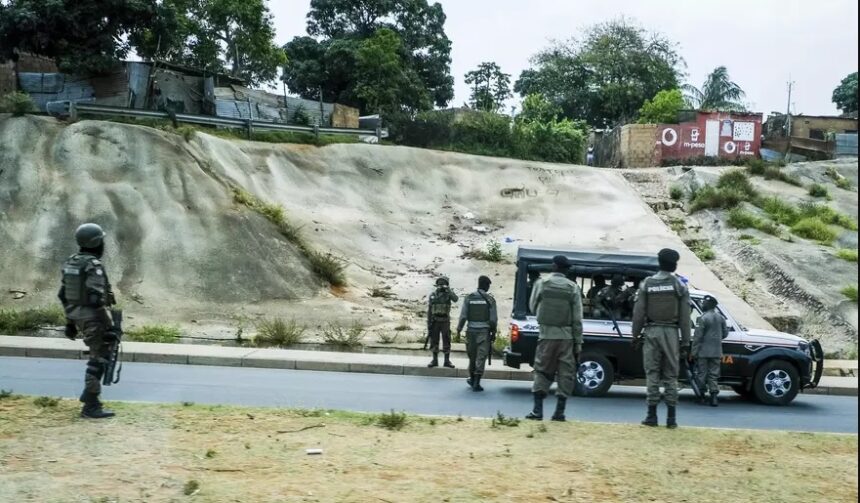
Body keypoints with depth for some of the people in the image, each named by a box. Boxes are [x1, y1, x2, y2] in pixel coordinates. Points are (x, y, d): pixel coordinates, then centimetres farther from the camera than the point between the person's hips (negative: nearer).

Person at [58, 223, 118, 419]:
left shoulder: (70, 263, 8)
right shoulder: (94, 266, -19)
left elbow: (64, 295, 13)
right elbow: (96, 299, -25)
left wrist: (70, 321, 21)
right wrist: (108, 326, -21)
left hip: (78, 316, 9)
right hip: (93, 318, -9)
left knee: (102, 350, 24)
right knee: (98, 359, -2)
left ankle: (89, 393, 23)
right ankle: (91, 406, 0)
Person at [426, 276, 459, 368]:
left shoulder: (448, 294, 0)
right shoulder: (432, 295, 6)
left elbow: (456, 299, -23)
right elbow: (429, 310, 7)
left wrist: (448, 290, -30)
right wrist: (429, 323, 3)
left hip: (445, 322, -2)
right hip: (435, 322, 2)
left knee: (446, 342, -1)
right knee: (434, 342, 3)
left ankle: (447, 361, 7)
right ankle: (435, 360, 11)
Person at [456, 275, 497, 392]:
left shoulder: (469, 298, 2)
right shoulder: (490, 299, -3)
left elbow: (463, 316, -1)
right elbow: (493, 319, -3)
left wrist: (459, 330, 6)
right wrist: (493, 333, 7)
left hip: (471, 330, 3)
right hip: (484, 331, -2)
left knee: (472, 356, 16)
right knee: (481, 357, -2)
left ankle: (472, 379, 29)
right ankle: (476, 383, -6)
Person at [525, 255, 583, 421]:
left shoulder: (541, 284, -2)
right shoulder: (573, 288, -2)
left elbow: (533, 306, 8)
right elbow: (577, 319, -2)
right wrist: (578, 342, 2)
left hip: (546, 335, 0)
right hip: (566, 337, 0)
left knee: (542, 371, 10)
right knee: (566, 373, 7)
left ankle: (537, 410, 5)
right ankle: (559, 411, 5)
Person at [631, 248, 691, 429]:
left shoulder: (647, 284, 2)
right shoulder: (680, 286, 1)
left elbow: (639, 312, 0)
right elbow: (685, 317, 0)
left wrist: (635, 335, 9)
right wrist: (685, 343, 3)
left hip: (652, 331, 0)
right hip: (671, 332, 0)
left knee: (652, 373, 4)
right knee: (671, 375, 5)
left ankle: (652, 415, 2)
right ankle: (671, 417, 5)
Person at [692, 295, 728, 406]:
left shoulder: (703, 318, -12)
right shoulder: (721, 318, 6)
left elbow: (697, 337, -14)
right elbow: (725, 333, 13)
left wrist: (694, 352, -10)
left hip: (703, 352, -5)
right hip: (716, 352, 5)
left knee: (702, 374, 4)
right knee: (714, 375, 8)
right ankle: (714, 396, 2)